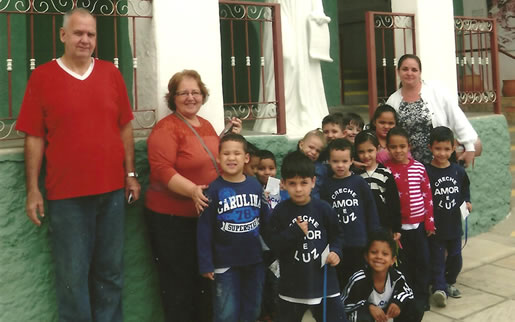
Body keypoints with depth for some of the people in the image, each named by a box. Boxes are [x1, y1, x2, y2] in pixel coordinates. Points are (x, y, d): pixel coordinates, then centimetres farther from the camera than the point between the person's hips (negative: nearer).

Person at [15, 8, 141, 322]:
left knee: (111, 271, 14)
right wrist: (33, 189, -5)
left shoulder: (111, 73, 6)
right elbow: (34, 138, -2)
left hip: (112, 189, 3)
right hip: (66, 194, -3)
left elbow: (125, 128, 10)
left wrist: (131, 174, 6)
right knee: (73, 275, 6)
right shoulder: (42, 76, -2)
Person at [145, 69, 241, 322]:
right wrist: (192, 190, -37)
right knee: (179, 281, 2)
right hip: (171, 217, -7)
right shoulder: (166, 128, -13)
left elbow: (215, 159, 21)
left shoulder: (206, 125, 10)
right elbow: (162, 170, -25)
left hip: (205, 215, 8)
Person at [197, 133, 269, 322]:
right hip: (225, 262, -3)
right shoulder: (214, 189, -10)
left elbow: (266, 221, 7)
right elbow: (204, 229, -9)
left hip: (255, 260, 4)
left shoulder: (255, 185, 0)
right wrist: (206, 263, -11)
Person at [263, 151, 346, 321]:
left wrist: (335, 251, -10)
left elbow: (336, 235, 7)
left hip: (324, 281, 0)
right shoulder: (280, 211, -6)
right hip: (292, 284, 0)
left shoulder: (323, 209, -5)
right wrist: (294, 232, -18)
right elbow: (271, 242, -9)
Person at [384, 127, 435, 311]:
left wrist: (430, 221, 3)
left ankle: (421, 298, 22)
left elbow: (427, 195, 4)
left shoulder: (419, 167, 0)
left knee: (422, 261, 7)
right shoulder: (386, 169, -5)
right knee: (404, 262, 8)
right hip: (398, 225, -1)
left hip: (419, 223, 2)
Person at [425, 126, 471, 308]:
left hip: (454, 224, 5)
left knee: (455, 257, 16)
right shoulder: (426, 172, -12)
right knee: (437, 257, 0)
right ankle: (439, 288, 5)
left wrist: (467, 203, 2)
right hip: (435, 225, -5)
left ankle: (449, 283, 36)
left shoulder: (458, 171, 3)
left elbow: (465, 189, 19)